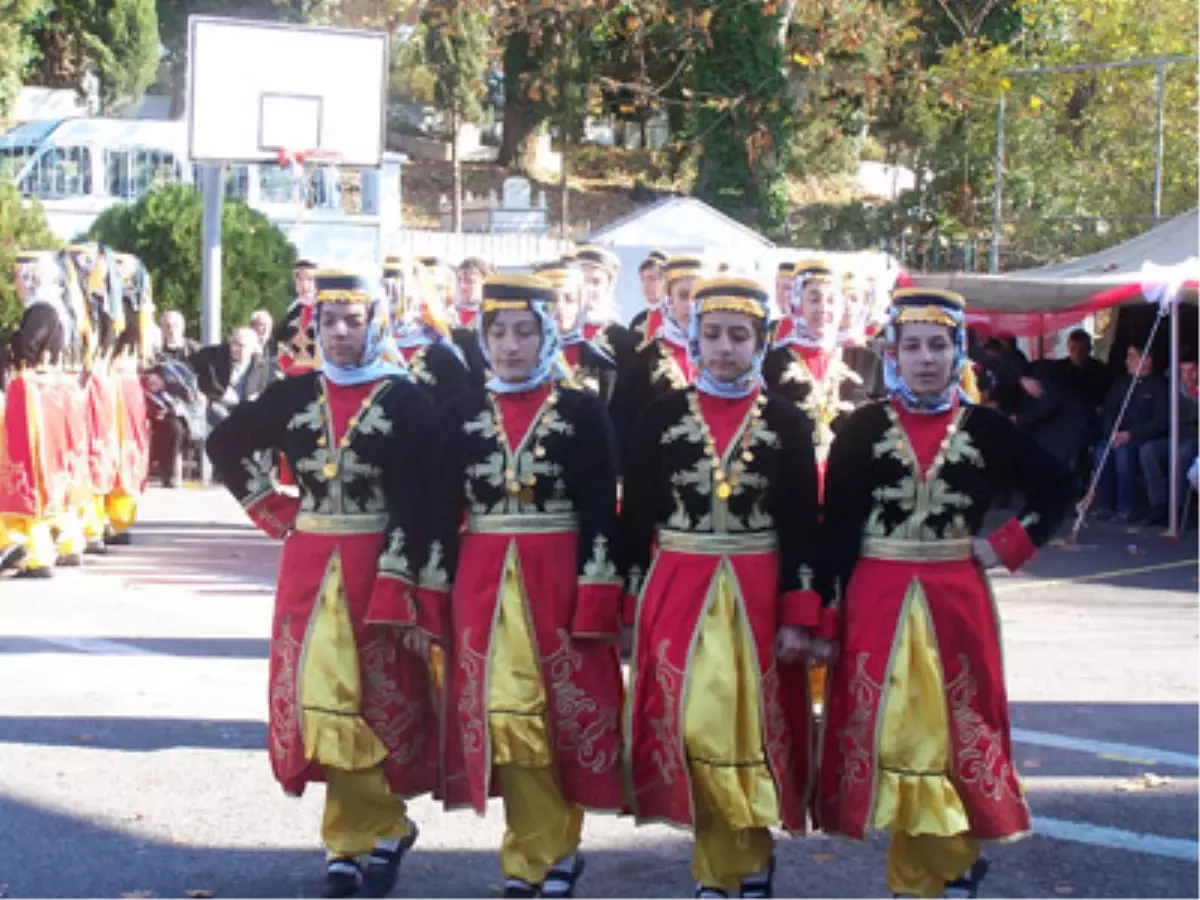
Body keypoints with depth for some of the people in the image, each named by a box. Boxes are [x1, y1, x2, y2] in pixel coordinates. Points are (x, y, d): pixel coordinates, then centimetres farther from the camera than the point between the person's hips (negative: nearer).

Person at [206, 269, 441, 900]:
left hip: (379, 565, -4)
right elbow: (226, 444, 19)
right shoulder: (293, 395, 5)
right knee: (319, 697, 4)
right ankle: (370, 832, 14)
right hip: (308, 567, 4)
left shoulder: (406, 400, -8)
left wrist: (395, 587, -20)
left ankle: (365, 835, 16)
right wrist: (271, 508, 9)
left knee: (381, 699, 3)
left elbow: (414, 504, -14)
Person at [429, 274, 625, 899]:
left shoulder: (583, 411, -1)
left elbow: (601, 514, -5)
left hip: (560, 582, -2)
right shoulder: (462, 414, 6)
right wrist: (436, 602, 3)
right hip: (482, 585, 2)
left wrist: (596, 602, -12)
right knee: (503, 717, 2)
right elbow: (444, 513, 8)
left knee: (563, 714, 2)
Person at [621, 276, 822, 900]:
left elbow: (802, 528, 0)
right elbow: (636, 520, 4)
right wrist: (634, 607, 0)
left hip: (758, 597, 0)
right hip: (676, 592, 0)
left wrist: (799, 616, -6)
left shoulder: (786, 422, 2)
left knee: (752, 727, 4)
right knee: (690, 725, -2)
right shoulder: (662, 417, 2)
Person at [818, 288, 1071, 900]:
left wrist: (1006, 547, -1)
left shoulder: (985, 429, 1)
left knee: (956, 731, 4)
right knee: (886, 730, 2)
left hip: (956, 603, 1)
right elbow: (836, 529, -3)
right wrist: (827, 619, -8)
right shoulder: (862, 430, -2)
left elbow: (1054, 490, 11)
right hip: (875, 605, -1)